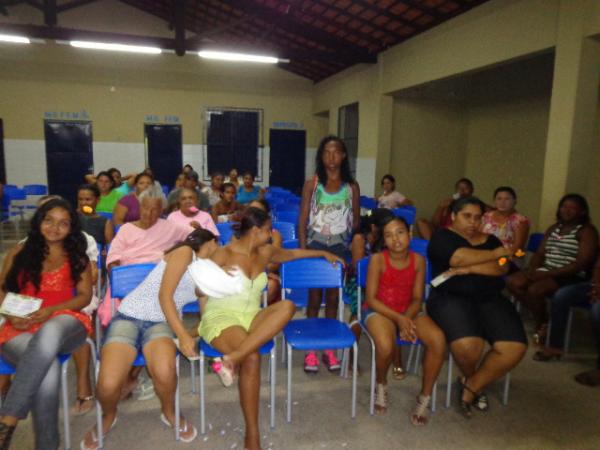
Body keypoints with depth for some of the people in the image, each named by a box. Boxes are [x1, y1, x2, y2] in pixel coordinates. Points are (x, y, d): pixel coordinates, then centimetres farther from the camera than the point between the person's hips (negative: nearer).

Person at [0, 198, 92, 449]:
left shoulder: (77, 256, 14)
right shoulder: (20, 251, 16)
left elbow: (85, 296, 6)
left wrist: (50, 310, -11)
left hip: (63, 322, 0)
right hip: (21, 328, 1)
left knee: (49, 333, -42)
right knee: (48, 370, -35)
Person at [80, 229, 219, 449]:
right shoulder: (185, 252, -6)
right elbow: (164, 296, -13)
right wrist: (183, 336, -19)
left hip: (161, 323, 4)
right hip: (129, 317, -4)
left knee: (164, 372, -30)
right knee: (108, 385, -26)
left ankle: (169, 413, 2)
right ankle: (108, 416, 10)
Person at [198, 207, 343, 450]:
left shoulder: (265, 252, 10)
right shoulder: (224, 254, -7)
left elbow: (291, 254, 29)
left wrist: (323, 253, 37)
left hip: (251, 318, 5)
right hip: (220, 318, -5)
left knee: (287, 306, -27)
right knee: (252, 357, -35)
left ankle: (233, 358, -35)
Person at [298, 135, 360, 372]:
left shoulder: (352, 186, 2)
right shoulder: (312, 184, -2)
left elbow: (356, 221, 6)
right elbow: (303, 219, -2)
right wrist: (302, 251, -9)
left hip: (340, 247, 1)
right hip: (315, 245, -1)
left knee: (333, 297, 10)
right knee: (314, 296, 5)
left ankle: (329, 348, 24)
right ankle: (310, 349, 18)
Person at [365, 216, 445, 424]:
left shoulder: (418, 260, -5)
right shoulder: (378, 259, -14)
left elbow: (417, 299, -1)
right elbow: (371, 299, -13)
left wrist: (407, 319, -21)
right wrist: (398, 319, -23)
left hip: (408, 312, 3)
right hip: (379, 311, -3)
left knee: (438, 340, -24)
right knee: (385, 346, -35)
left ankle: (425, 397, -2)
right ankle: (381, 384, 2)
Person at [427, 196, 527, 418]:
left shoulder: (490, 240, 18)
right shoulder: (442, 236, 4)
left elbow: (502, 268, 0)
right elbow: (459, 258, -15)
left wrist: (468, 269, -13)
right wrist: (495, 253, -3)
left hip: (490, 300, 5)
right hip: (451, 298, -5)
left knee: (515, 348, -19)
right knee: (467, 345, -32)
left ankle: (471, 386, 5)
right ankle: (470, 378, 8)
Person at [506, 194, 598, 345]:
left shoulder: (587, 231, -5)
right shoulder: (553, 228, 17)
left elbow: (582, 264, -16)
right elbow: (540, 253, 13)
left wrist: (548, 274, -23)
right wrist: (531, 270, -11)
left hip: (571, 277, -7)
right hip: (546, 272, 7)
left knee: (534, 290, -32)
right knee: (512, 282, -17)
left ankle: (542, 324, -2)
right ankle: (540, 315, 2)